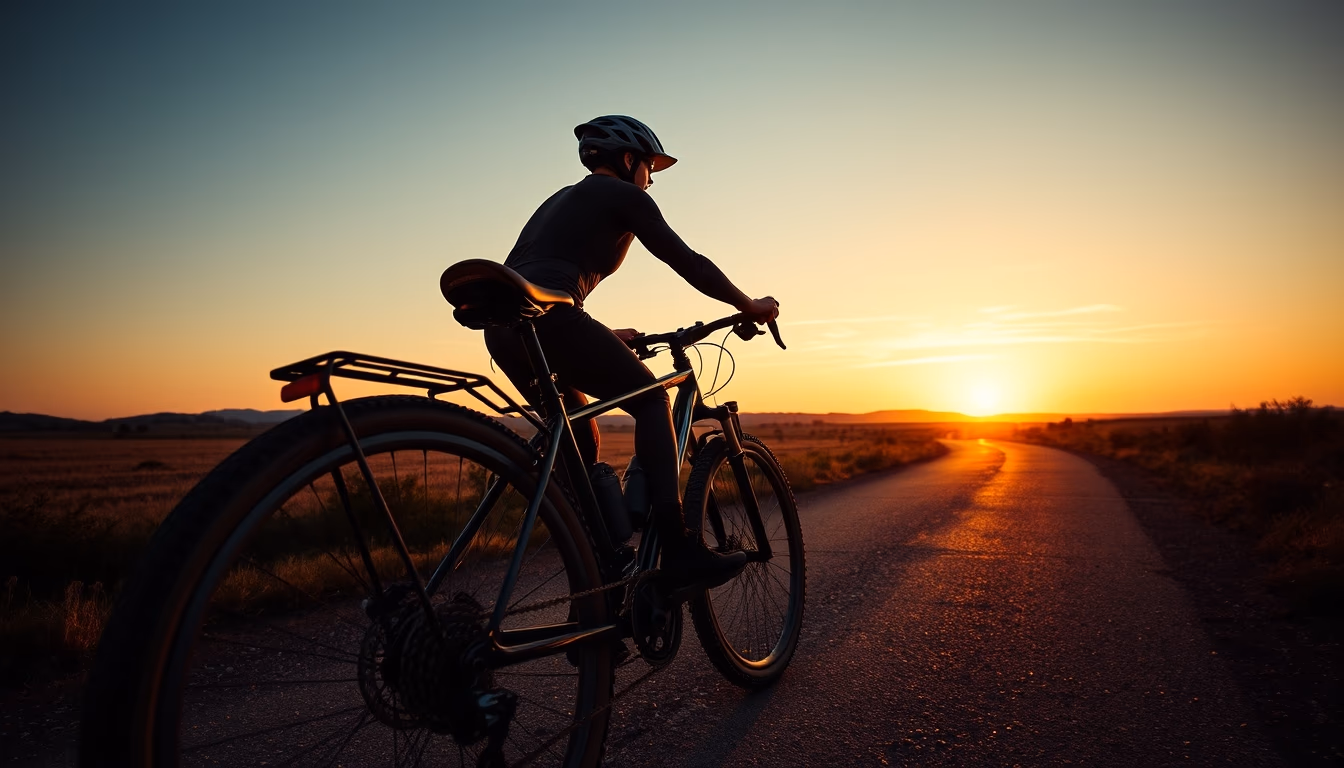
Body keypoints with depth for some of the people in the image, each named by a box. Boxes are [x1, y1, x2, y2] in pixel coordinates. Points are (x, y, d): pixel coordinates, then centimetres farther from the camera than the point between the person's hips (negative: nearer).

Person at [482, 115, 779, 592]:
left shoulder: (561, 199, 33)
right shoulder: (622, 195, 9)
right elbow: (686, 261, 5)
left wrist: (606, 338, 43)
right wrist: (750, 306, 15)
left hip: (501, 329, 8)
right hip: (546, 317, -8)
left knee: (579, 443, 19)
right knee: (651, 400, 5)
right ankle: (679, 552, -4)